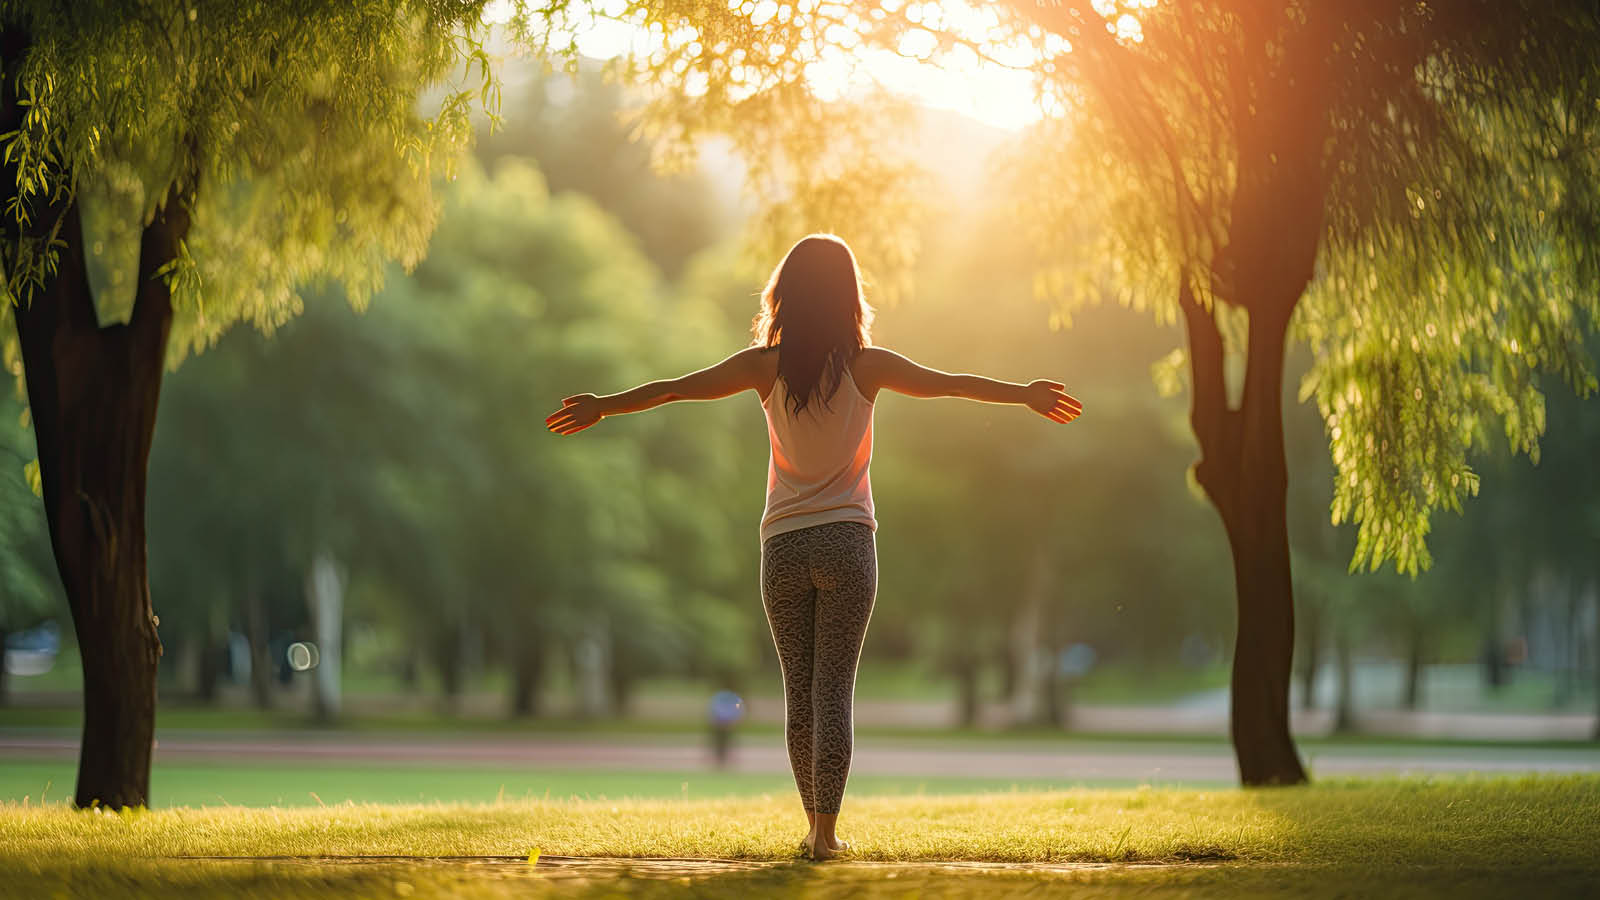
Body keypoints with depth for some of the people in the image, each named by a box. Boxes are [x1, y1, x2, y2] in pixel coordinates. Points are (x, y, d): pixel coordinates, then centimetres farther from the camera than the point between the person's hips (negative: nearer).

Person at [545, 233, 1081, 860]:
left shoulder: (766, 365, -1)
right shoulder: (865, 366, -3)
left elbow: (676, 388, 0)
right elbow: (950, 383, 4)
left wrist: (603, 406, 9)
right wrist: (1025, 395, 14)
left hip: (782, 544, 1)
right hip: (846, 538, -1)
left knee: (798, 690, 11)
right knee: (834, 688, -3)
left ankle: (815, 824, 14)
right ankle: (826, 829, -10)